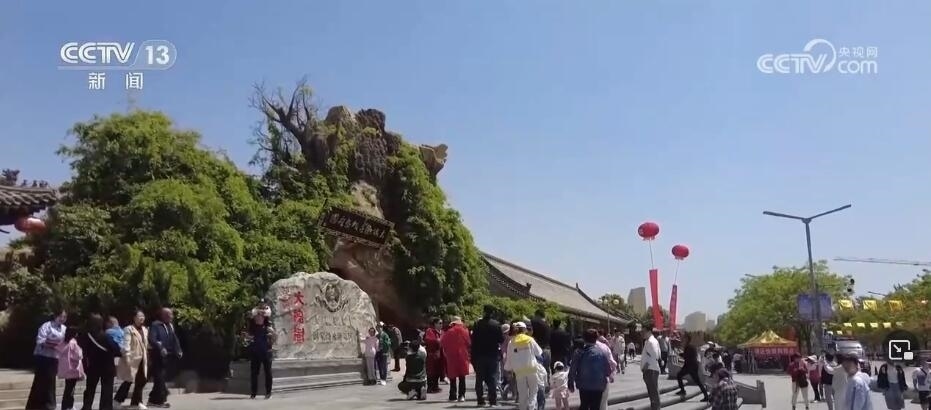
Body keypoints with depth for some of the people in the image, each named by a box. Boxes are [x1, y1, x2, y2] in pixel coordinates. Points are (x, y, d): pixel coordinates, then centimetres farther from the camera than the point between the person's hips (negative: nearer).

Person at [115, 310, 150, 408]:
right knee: (129, 380, -3)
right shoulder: (128, 329, -10)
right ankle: (118, 399, 13)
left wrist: (146, 357, 15)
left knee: (141, 380, 7)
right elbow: (126, 344, -18)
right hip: (132, 358, -7)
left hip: (142, 358, 8)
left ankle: (136, 401, 16)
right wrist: (127, 357, -24)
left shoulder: (145, 330, 14)